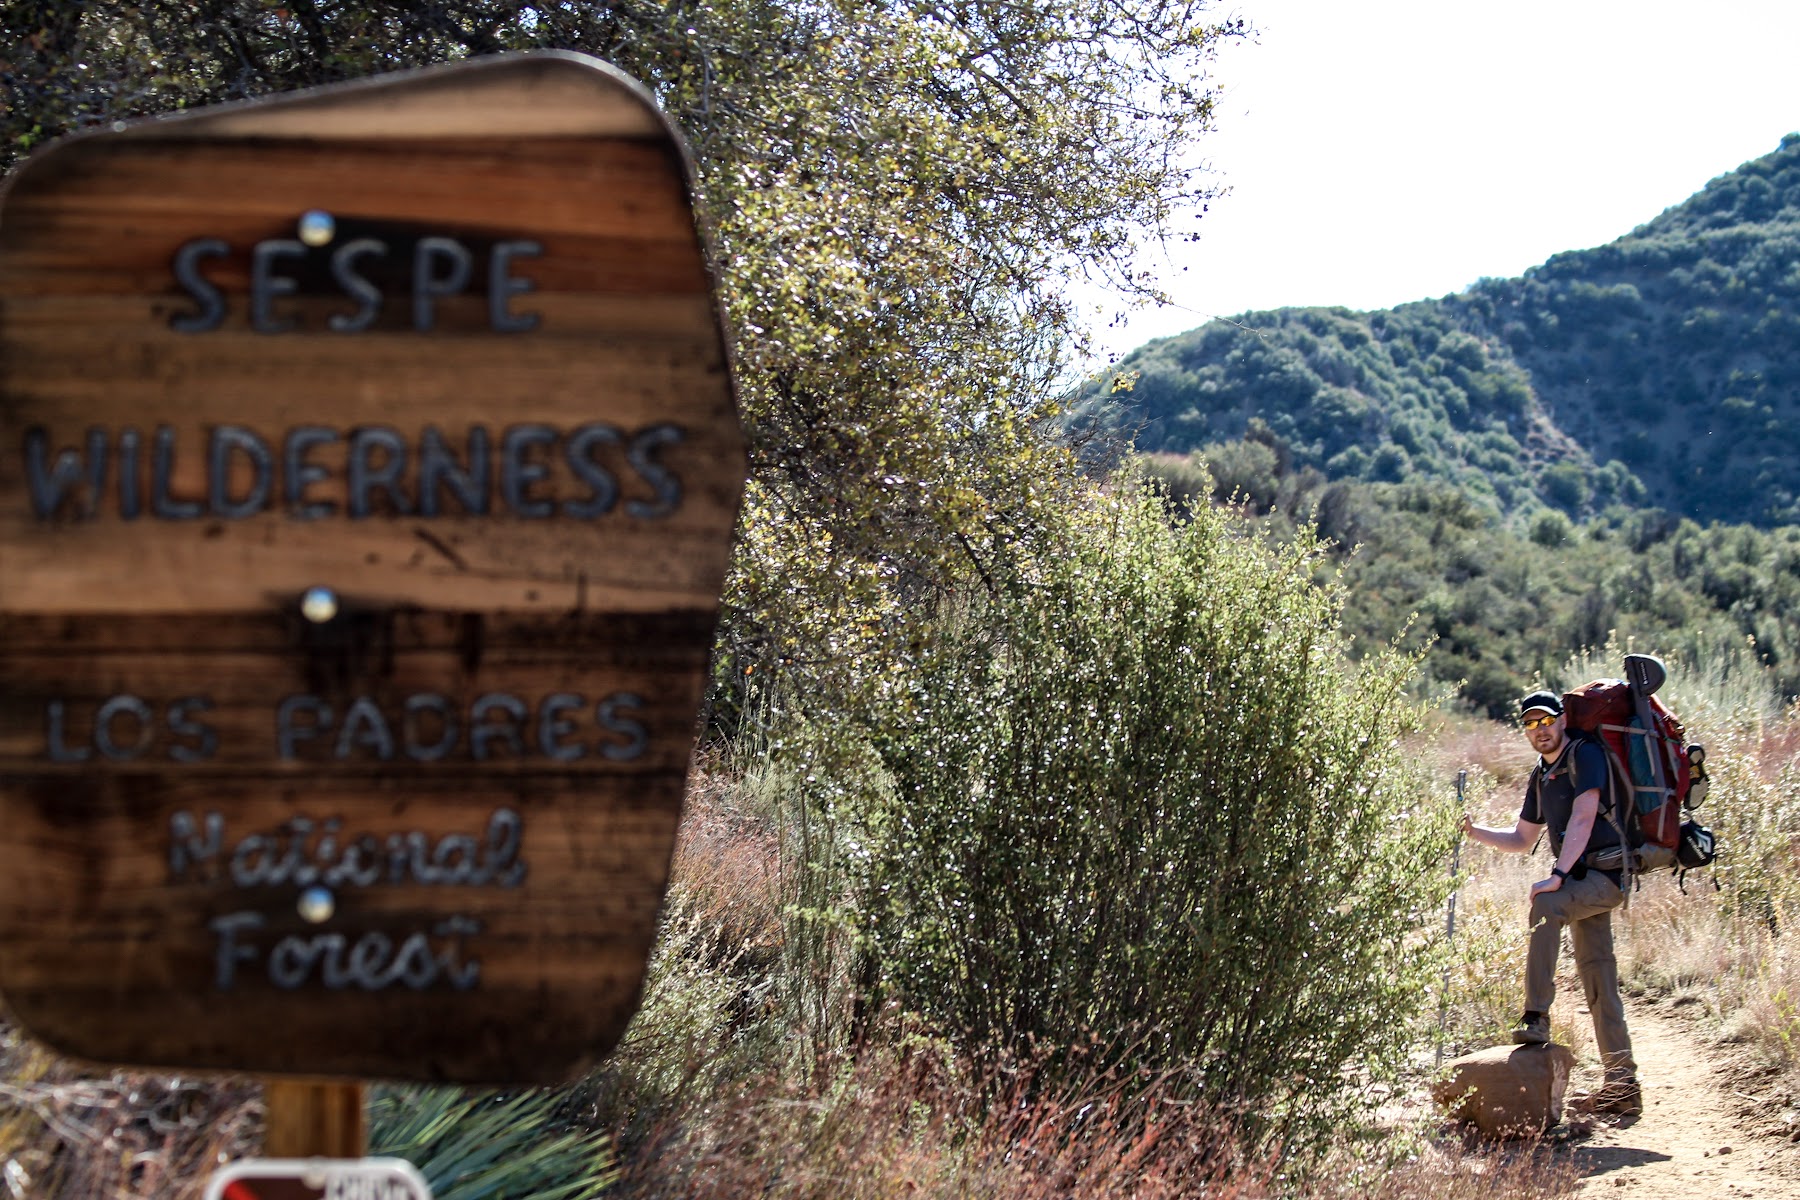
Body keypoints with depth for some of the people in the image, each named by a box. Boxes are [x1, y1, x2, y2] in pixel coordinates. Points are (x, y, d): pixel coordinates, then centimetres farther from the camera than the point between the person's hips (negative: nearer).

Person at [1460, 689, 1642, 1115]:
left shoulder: (1584, 754, -7)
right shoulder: (1541, 776, 17)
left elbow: (1584, 816, -19)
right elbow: (1522, 839, 23)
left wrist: (1557, 875, -26)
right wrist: (1476, 832, 6)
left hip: (1607, 875, -8)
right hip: (1584, 881, 9)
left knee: (1545, 905, -32)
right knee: (1598, 979, 6)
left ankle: (1536, 1018, -33)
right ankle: (1622, 1083, 9)